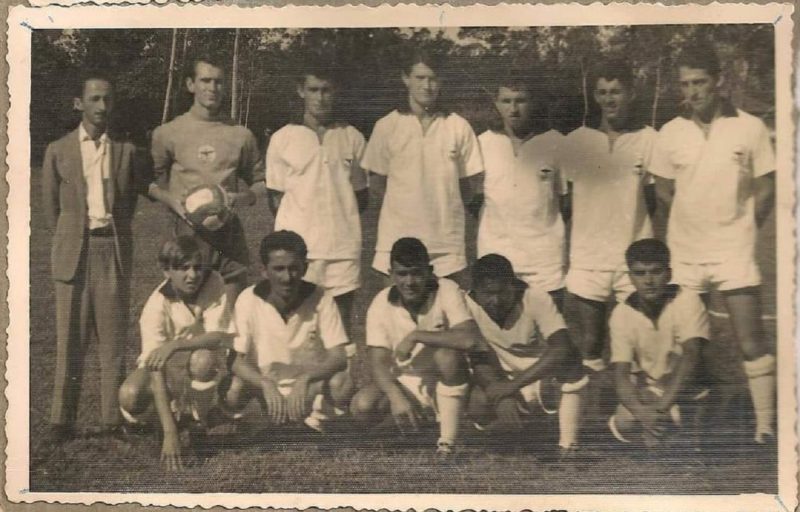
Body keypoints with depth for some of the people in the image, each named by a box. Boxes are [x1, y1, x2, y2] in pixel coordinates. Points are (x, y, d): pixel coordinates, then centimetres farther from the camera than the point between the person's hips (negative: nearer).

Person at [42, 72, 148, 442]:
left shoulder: (126, 150, 7)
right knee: (70, 339, 1)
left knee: (113, 338, 1)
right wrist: (71, 236, 10)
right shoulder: (58, 151, 6)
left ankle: (112, 418, 6)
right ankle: (62, 420, 6)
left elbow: (138, 190, 17)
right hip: (74, 252, 0)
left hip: (114, 250, 0)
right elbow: (50, 205, 12)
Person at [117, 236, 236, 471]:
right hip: (165, 369, 0)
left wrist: (175, 345, -37)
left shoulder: (213, 284, -19)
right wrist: (170, 433, -38)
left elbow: (219, 337, -22)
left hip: (203, 368, 1)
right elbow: (156, 370, -30)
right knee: (129, 396, -30)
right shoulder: (157, 306, -25)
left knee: (204, 358, -36)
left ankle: (200, 419, -7)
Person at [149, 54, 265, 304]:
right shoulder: (167, 133, 6)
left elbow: (260, 182, 16)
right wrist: (172, 201, -9)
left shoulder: (241, 135, 9)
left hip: (229, 235, 1)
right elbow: (151, 182, 11)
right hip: (188, 234, -1)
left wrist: (242, 198, -5)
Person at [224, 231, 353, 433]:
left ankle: (314, 429, -4)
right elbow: (239, 361, -14)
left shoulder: (321, 299, -14)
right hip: (266, 385, 1)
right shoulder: (248, 300, -14)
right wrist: (265, 384, -35)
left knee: (341, 383, -32)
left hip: (311, 387, -1)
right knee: (234, 390, -30)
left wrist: (305, 378, -38)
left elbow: (338, 358, -19)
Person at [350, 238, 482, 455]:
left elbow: (471, 339, -34)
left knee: (448, 354, -35)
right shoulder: (381, 304, -11)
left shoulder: (447, 291, -18)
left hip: (445, 382, -3)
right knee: (362, 406, -24)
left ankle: (448, 439, -22)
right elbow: (379, 362, -14)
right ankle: (415, 418, 7)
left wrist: (415, 336, -31)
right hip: (404, 383, 3)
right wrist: (396, 397, -33)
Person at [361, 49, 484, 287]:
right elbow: (376, 183, 8)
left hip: (446, 242, 1)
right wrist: (407, 201, 1)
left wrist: (443, 205, -1)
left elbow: (469, 186, 9)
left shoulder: (459, 127, 4)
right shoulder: (386, 126, 3)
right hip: (398, 239, -1)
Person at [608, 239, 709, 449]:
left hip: (685, 389, 0)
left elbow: (690, 355, -33)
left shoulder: (687, 301, -22)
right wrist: (641, 412, -42)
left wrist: (661, 407, -44)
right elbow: (620, 373, -22)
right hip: (647, 389, 0)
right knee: (625, 423, -25)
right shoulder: (622, 314, -16)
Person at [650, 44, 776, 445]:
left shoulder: (750, 128, -6)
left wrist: (740, 227, 4)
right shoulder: (670, 132, -1)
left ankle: (765, 428, 2)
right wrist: (694, 222, 9)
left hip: (734, 251, -2)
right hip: (684, 251, 3)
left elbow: (765, 188, 2)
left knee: (751, 341, -5)